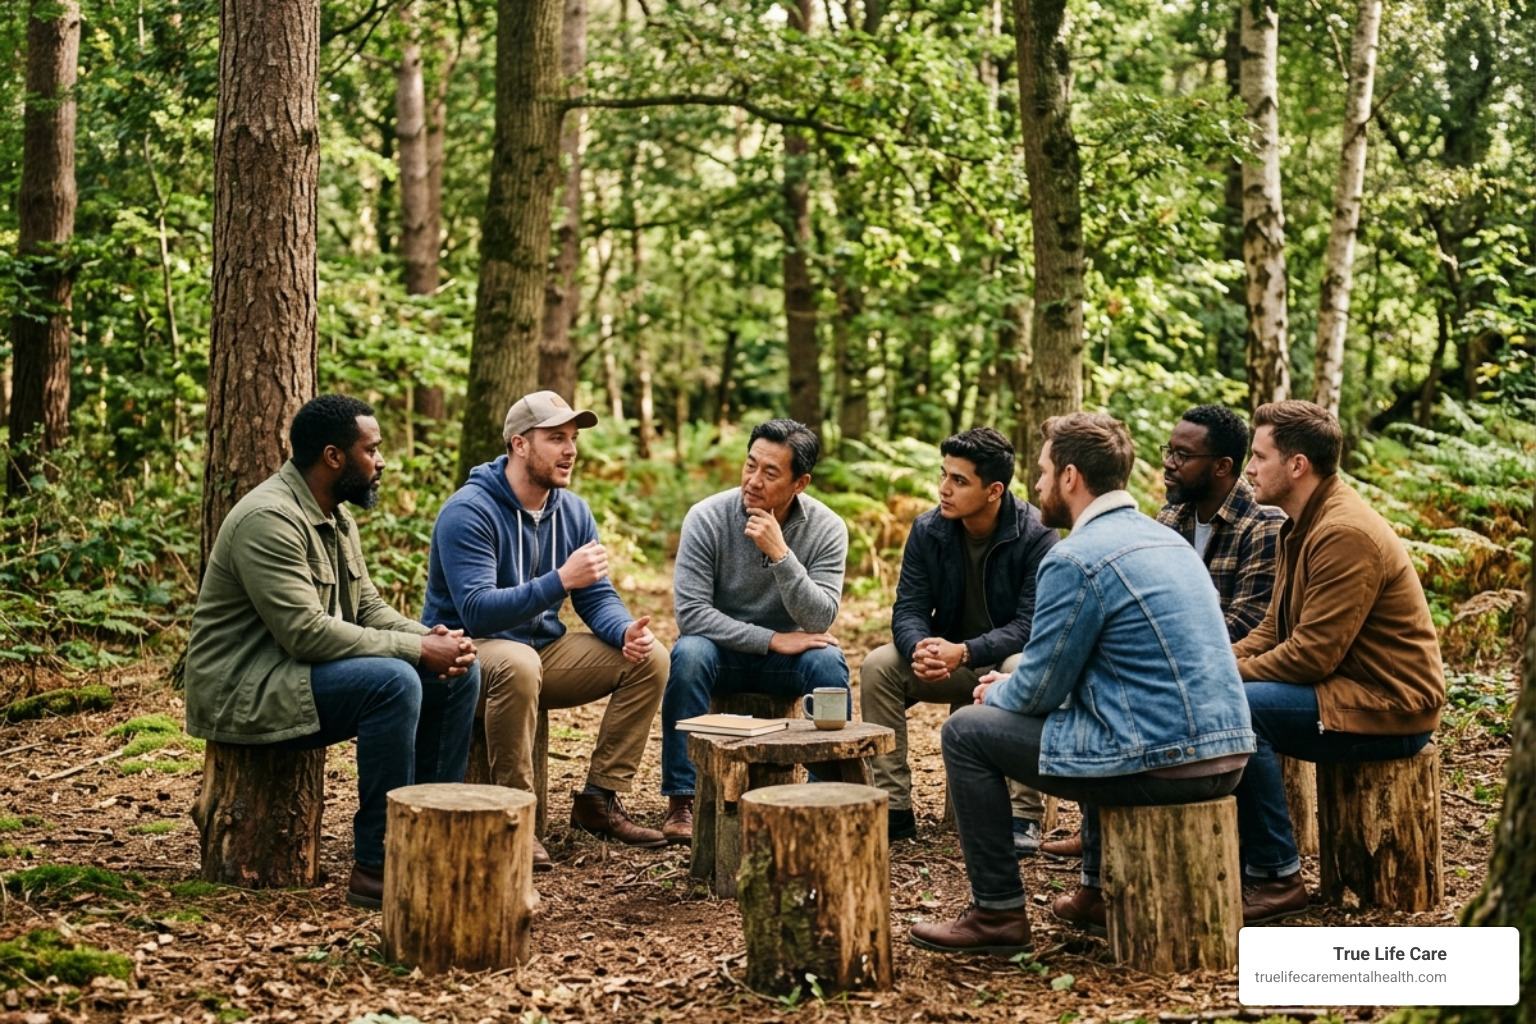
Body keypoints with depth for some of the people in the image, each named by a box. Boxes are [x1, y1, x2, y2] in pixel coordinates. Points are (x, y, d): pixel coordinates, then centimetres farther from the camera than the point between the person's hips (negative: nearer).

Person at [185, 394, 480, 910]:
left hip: (302, 673, 10)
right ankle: (376, 867, -24)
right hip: (245, 689, -10)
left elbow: (368, 606, 12)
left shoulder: (336, 516, 11)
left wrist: (431, 637, -9)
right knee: (393, 681, -32)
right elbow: (305, 632, -28)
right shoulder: (270, 519, -21)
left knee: (460, 671, 0)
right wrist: (417, 649, -24)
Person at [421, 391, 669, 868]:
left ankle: (599, 799, -2)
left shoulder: (573, 511, 4)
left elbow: (598, 597, 6)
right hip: (470, 651, -7)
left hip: (543, 648, 7)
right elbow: (476, 611, -29)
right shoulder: (468, 512, -19)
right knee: (518, 663, -41)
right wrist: (561, 580, -37)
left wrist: (626, 630, -18)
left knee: (650, 658, -8)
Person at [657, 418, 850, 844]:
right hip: (722, 649, -1)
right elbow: (690, 613, -20)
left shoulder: (827, 529, -12)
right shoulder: (707, 518, -15)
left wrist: (780, 554, -33)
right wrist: (771, 639, -24)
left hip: (786, 657, 1)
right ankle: (681, 800, -24)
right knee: (689, 653, -33)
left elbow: (819, 621, -21)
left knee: (828, 661, -30)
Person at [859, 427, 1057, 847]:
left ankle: (1023, 815, -30)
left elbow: (1031, 624, -22)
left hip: (1007, 658, -4)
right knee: (878, 665, -20)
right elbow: (908, 609, -7)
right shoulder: (927, 530, -6)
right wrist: (920, 648, -32)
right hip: (948, 660, 4)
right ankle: (894, 808, -16)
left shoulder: (1035, 536, -18)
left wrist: (964, 653, -37)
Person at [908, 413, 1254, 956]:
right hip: (1226, 755, 9)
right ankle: (1099, 891, 38)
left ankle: (997, 914, 10)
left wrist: (998, 694, 15)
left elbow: (1040, 692, -8)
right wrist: (1015, 684, 24)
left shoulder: (1074, 559, -13)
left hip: (1157, 763, -9)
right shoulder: (1166, 539, 15)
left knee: (966, 732, 4)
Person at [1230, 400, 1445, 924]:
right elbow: (1273, 630, 13)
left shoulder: (1346, 535, -21)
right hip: (1346, 689, 10)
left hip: (1389, 708, -10)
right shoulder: (1303, 526, 11)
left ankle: (1277, 877, -14)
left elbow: (1312, 655, -25)